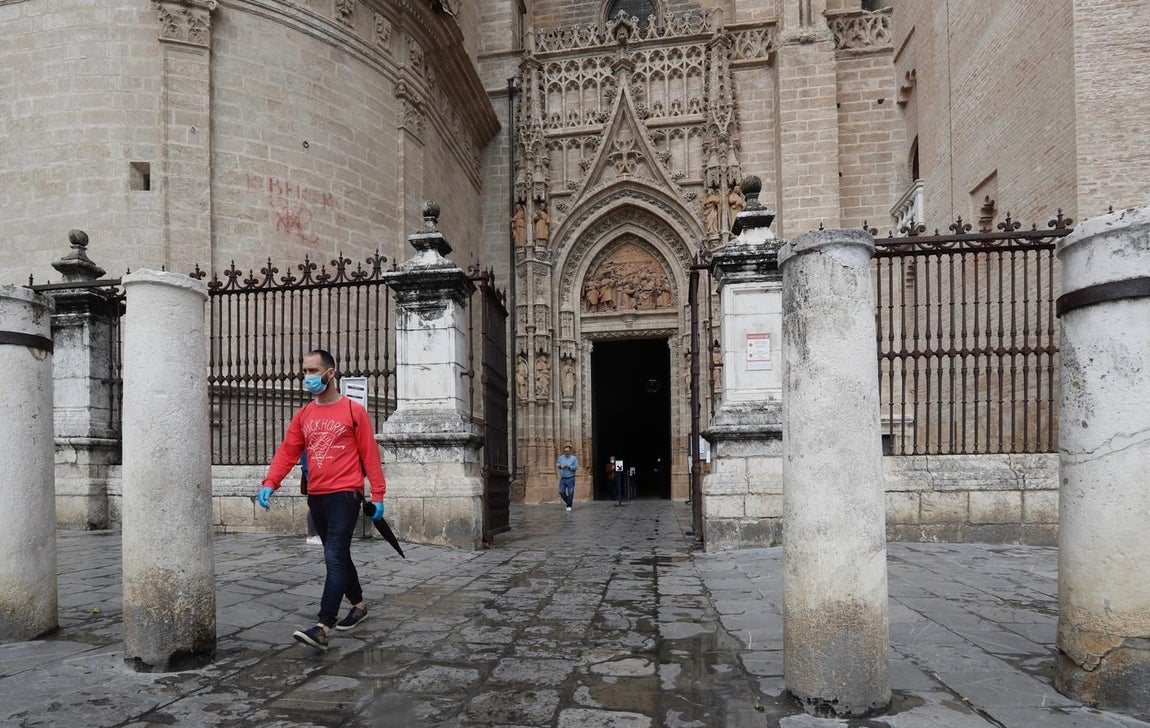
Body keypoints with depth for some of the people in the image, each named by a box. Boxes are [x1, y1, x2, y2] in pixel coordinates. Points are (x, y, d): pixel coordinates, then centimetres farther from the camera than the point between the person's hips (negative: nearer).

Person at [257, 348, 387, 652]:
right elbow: (287, 451, 5)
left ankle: (323, 628, -14)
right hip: (316, 497, 6)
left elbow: (370, 454, -5)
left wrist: (378, 495, -7)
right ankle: (359, 605, 33)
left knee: (335, 558, -11)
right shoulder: (303, 415, 10)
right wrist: (270, 483, -11)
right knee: (338, 556, 16)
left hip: (345, 495, -6)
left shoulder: (354, 411, -5)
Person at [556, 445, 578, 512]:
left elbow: (576, 467, -10)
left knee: (570, 493, -2)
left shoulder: (574, 458, -3)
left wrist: (569, 467, -22)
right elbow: (557, 464, 5)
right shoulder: (561, 457, 10)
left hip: (570, 478, -4)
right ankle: (569, 502, 24)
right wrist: (561, 466, -15)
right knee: (561, 492, 1)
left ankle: (569, 506, 9)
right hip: (562, 478, 4)